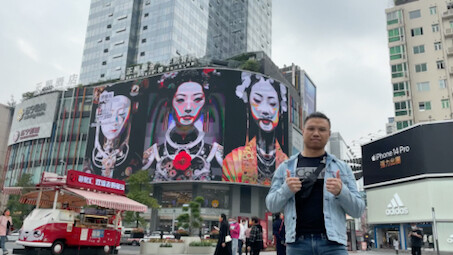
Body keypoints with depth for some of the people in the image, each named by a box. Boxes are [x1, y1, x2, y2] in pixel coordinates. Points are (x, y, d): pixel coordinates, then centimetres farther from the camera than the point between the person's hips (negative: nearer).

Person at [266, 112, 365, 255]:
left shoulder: (341, 167, 12)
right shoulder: (285, 167, 12)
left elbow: (358, 210, 9)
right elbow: (271, 206, 9)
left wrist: (341, 192, -13)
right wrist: (286, 190, -12)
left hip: (332, 243, 0)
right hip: (297, 242, 1)